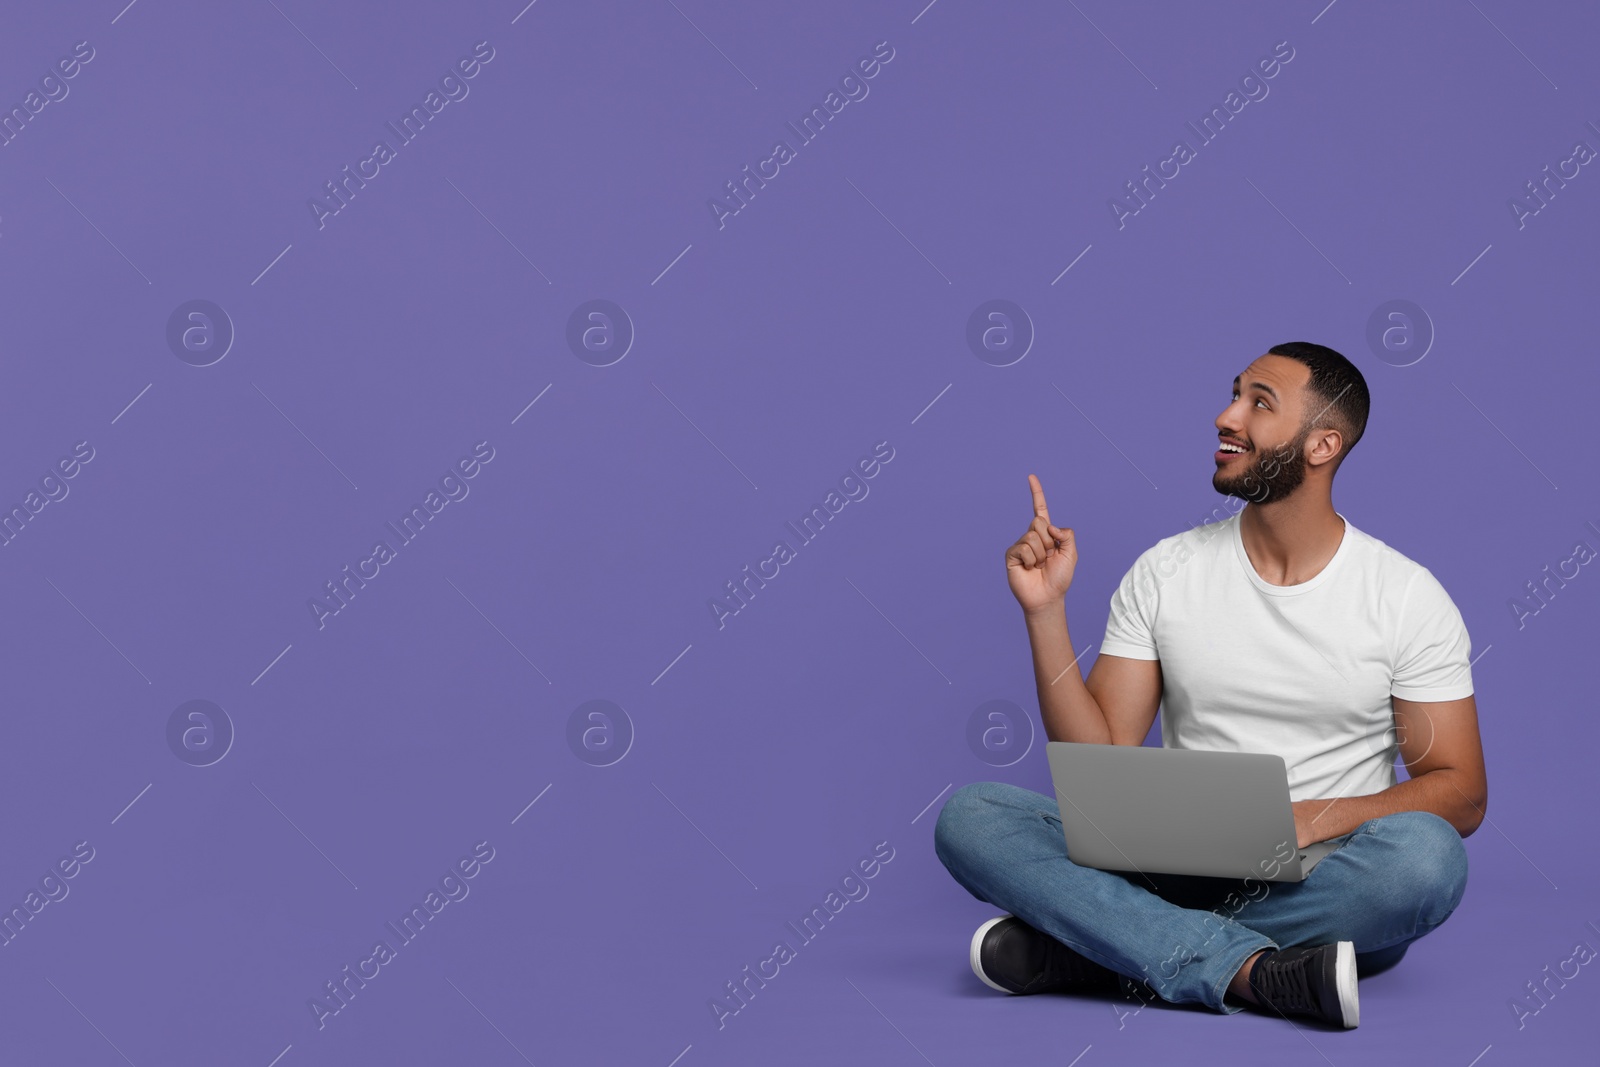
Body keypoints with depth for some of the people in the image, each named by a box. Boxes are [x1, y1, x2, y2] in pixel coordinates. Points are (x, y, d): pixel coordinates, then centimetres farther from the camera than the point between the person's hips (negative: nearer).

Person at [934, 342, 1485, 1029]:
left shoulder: (1408, 596, 1)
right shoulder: (1162, 573, 6)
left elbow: (1461, 792, -1)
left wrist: (1317, 817, -18)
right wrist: (1045, 611, -9)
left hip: (1315, 888, -1)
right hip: (1174, 866, 1)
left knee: (1426, 853, -36)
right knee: (969, 817, -20)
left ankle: (1076, 952, -28)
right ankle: (1253, 970, -33)